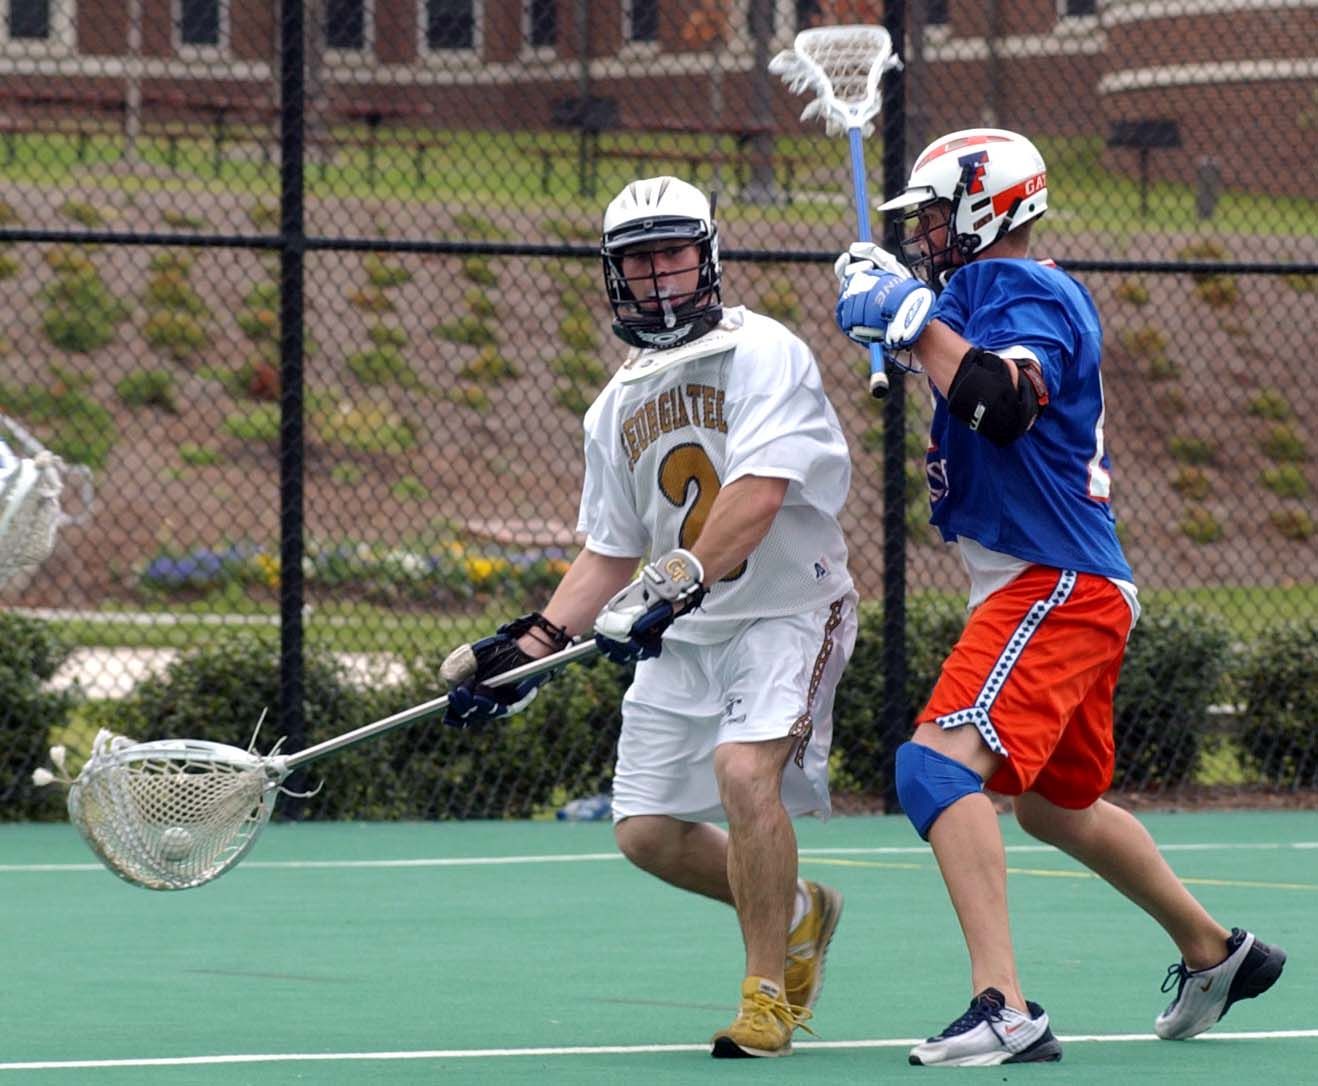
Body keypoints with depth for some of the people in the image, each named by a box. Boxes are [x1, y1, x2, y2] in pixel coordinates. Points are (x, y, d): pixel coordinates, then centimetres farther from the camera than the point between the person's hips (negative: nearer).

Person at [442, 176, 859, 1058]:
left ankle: (768, 996, -14)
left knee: (744, 769, -29)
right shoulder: (617, 409, 10)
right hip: (683, 635, 7)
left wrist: (683, 579, -37)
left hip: (787, 612, -7)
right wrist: (531, 646, 5)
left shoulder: (763, 354, -12)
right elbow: (611, 553, 15)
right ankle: (797, 914, 31)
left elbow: (759, 492, -26)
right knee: (648, 833, 3)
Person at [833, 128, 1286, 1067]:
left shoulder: (1029, 293, -14)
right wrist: (891, 298, 19)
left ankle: (1003, 1007, -33)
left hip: (1057, 584, -11)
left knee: (939, 764, -24)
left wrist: (917, 319, -26)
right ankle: (1215, 952, 41)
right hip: (1058, 587, 11)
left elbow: (1002, 405, -32)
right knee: (1056, 803, 25)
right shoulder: (984, 293, 15)